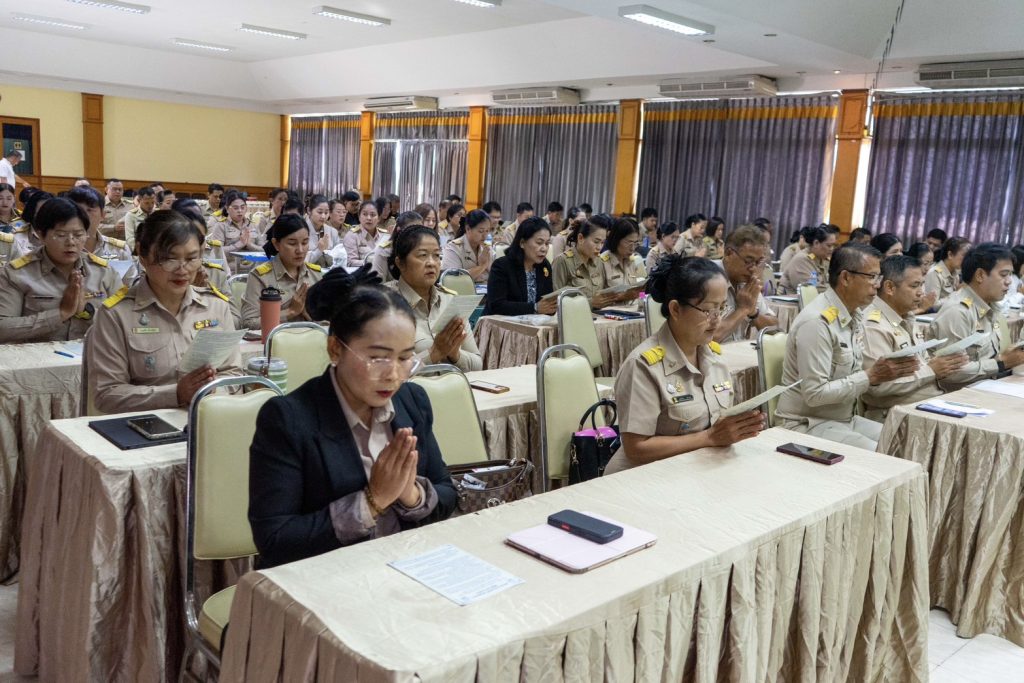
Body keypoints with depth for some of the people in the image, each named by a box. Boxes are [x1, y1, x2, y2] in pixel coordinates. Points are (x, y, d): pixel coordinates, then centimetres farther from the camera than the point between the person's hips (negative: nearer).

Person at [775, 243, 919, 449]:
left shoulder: (856, 315, 5)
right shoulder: (817, 321, -22)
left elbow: (851, 375, 11)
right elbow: (814, 394, -24)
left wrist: (880, 374, -8)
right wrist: (872, 376, -20)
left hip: (845, 418, 9)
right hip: (809, 424, -9)